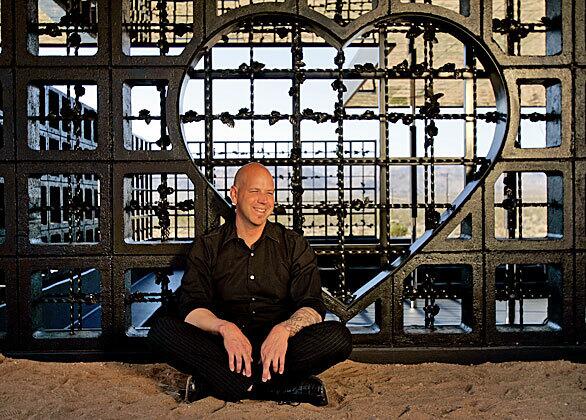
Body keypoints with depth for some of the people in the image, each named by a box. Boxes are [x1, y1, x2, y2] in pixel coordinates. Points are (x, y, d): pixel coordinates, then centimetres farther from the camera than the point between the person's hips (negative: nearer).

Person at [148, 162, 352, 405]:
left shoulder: (295, 246, 10)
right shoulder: (207, 247, 10)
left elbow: (312, 307, -1)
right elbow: (192, 308, -3)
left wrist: (283, 329, -24)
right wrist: (224, 327, -25)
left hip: (277, 347, 1)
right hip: (224, 348, 0)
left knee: (338, 336, -28)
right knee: (162, 330, -26)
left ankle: (210, 384, -27)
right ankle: (283, 389, -31)